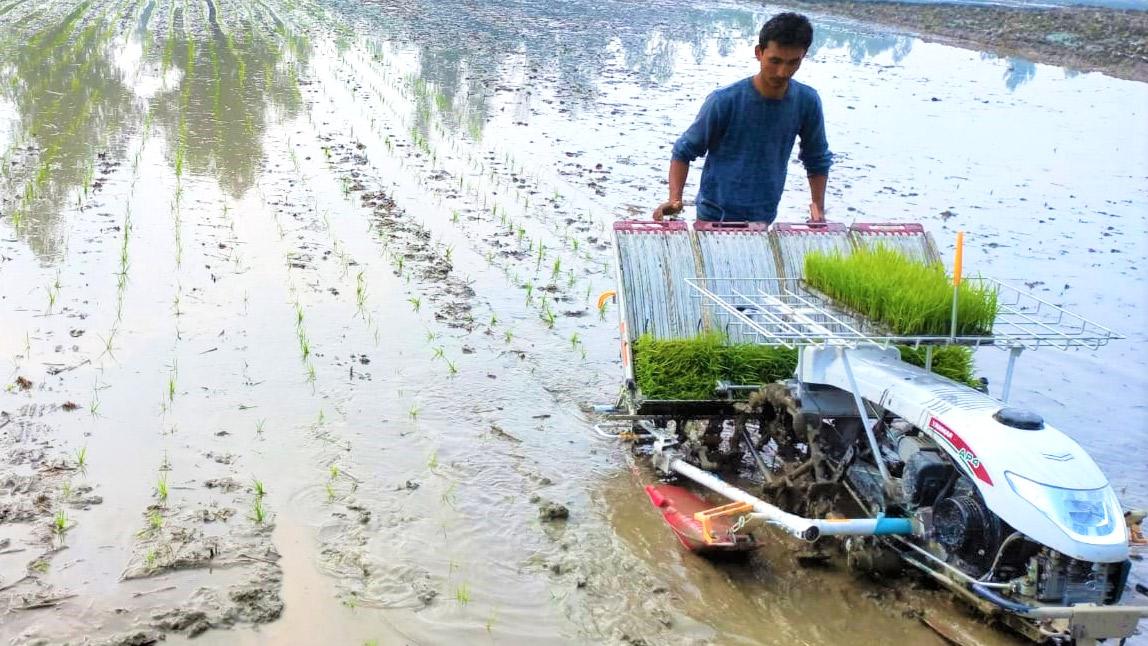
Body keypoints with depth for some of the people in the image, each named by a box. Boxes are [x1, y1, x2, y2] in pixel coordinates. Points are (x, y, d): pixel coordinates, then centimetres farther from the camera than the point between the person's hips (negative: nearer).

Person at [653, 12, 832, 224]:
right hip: (714, 217, -2)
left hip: (763, 221, 3)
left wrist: (818, 208, -3)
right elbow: (684, 151, -8)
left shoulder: (807, 102, -8)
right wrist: (675, 199, -21)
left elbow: (818, 159, 7)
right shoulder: (724, 101, -17)